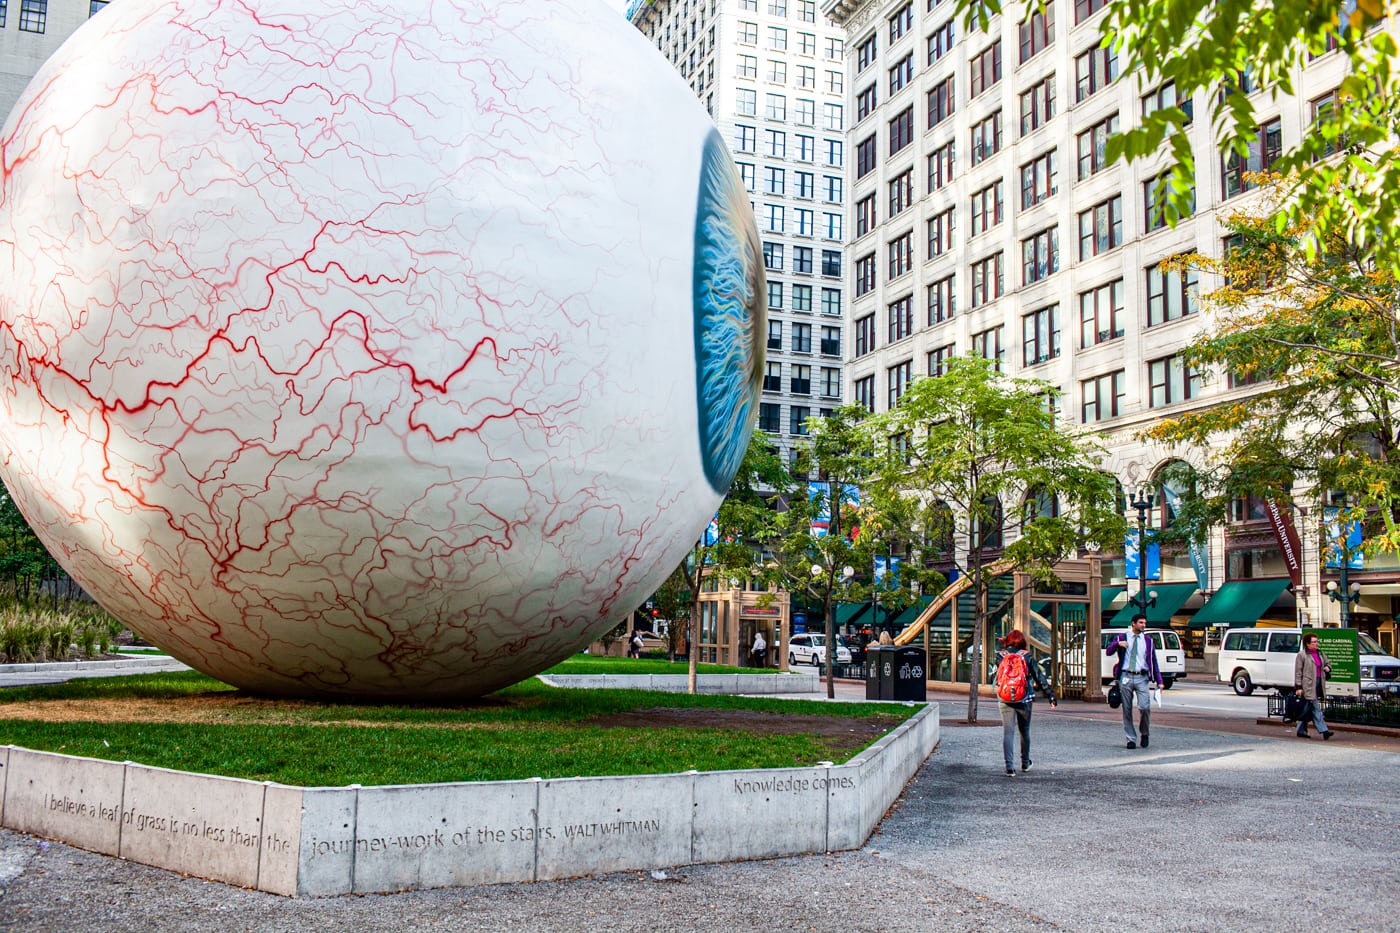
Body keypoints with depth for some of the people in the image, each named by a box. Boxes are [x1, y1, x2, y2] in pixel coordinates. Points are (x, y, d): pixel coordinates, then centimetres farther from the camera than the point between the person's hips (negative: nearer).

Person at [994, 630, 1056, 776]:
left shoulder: (1000, 656, -1)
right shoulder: (1027, 656, -2)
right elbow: (1039, 677, -3)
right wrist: (1051, 695, 0)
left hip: (1005, 700, 0)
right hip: (1024, 699, 0)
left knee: (1008, 733, 0)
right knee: (1025, 731, 18)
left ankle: (1009, 767, -9)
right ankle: (1025, 763, 32)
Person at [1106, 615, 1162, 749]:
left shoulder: (1148, 641, 14)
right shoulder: (1121, 638, 10)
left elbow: (1154, 662, 13)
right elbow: (1108, 652, 0)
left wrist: (1159, 681, 6)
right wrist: (1118, 644, -20)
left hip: (1141, 678, 0)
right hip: (1125, 677, 0)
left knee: (1144, 707, -16)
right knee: (1127, 710, 3)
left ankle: (1144, 733, 8)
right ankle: (1131, 739, 12)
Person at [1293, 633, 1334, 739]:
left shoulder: (1320, 653, 15)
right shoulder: (1301, 655, -6)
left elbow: (1328, 662, 31)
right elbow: (1298, 672, -8)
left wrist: (1328, 667, 6)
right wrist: (1298, 687, -12)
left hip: (1318, 684, 7)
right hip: (1308, 685, -7)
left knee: (1307, 709, 11)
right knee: (1316, 708, -9)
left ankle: (1301, 731, 18)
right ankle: (1323, 730, -11)